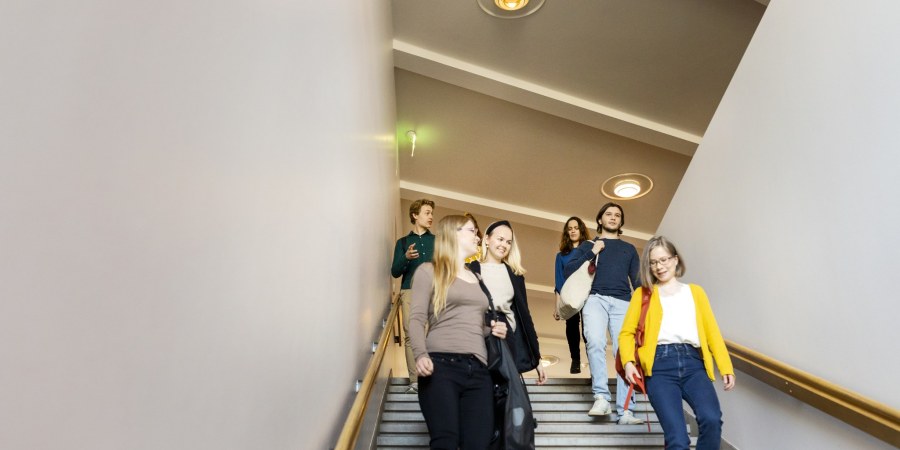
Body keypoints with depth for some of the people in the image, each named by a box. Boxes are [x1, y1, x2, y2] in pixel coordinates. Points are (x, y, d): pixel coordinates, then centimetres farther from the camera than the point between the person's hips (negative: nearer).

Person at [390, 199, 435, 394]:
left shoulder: (437, 241, 16)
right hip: (410, 292, 0)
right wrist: (406, 258, -11)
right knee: (411, 335, -6)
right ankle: (415, 380, -3)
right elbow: (395, 272, 8)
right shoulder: (403, 242, 14)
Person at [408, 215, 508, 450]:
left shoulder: (476, 278, 27)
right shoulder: (429, 271, 9)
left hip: (477, 369, 5)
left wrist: (493, 330, 11)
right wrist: (421, 354, -19)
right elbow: (417, 318, -2)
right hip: (441, 364, -5)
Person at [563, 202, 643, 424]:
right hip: (595, 299, -1)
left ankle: (624, 412, -10)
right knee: (595, 343, -27)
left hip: (623, 302, 2)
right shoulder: (588, 245, 22)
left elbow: (638, 281, 20)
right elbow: (569, 270, 9)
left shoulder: (629, 249, 27)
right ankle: (601, 397, -26)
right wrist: (592, 252, 0)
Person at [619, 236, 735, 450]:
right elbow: (626, 333, 11)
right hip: (660, 365, -1)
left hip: (693, 363, 2)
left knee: (712, 419, -26)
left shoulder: (695, 292, 21)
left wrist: (726, 367, 0)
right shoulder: (643, 293, 16)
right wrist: (628, 362, -7)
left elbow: (712, 331, 12)